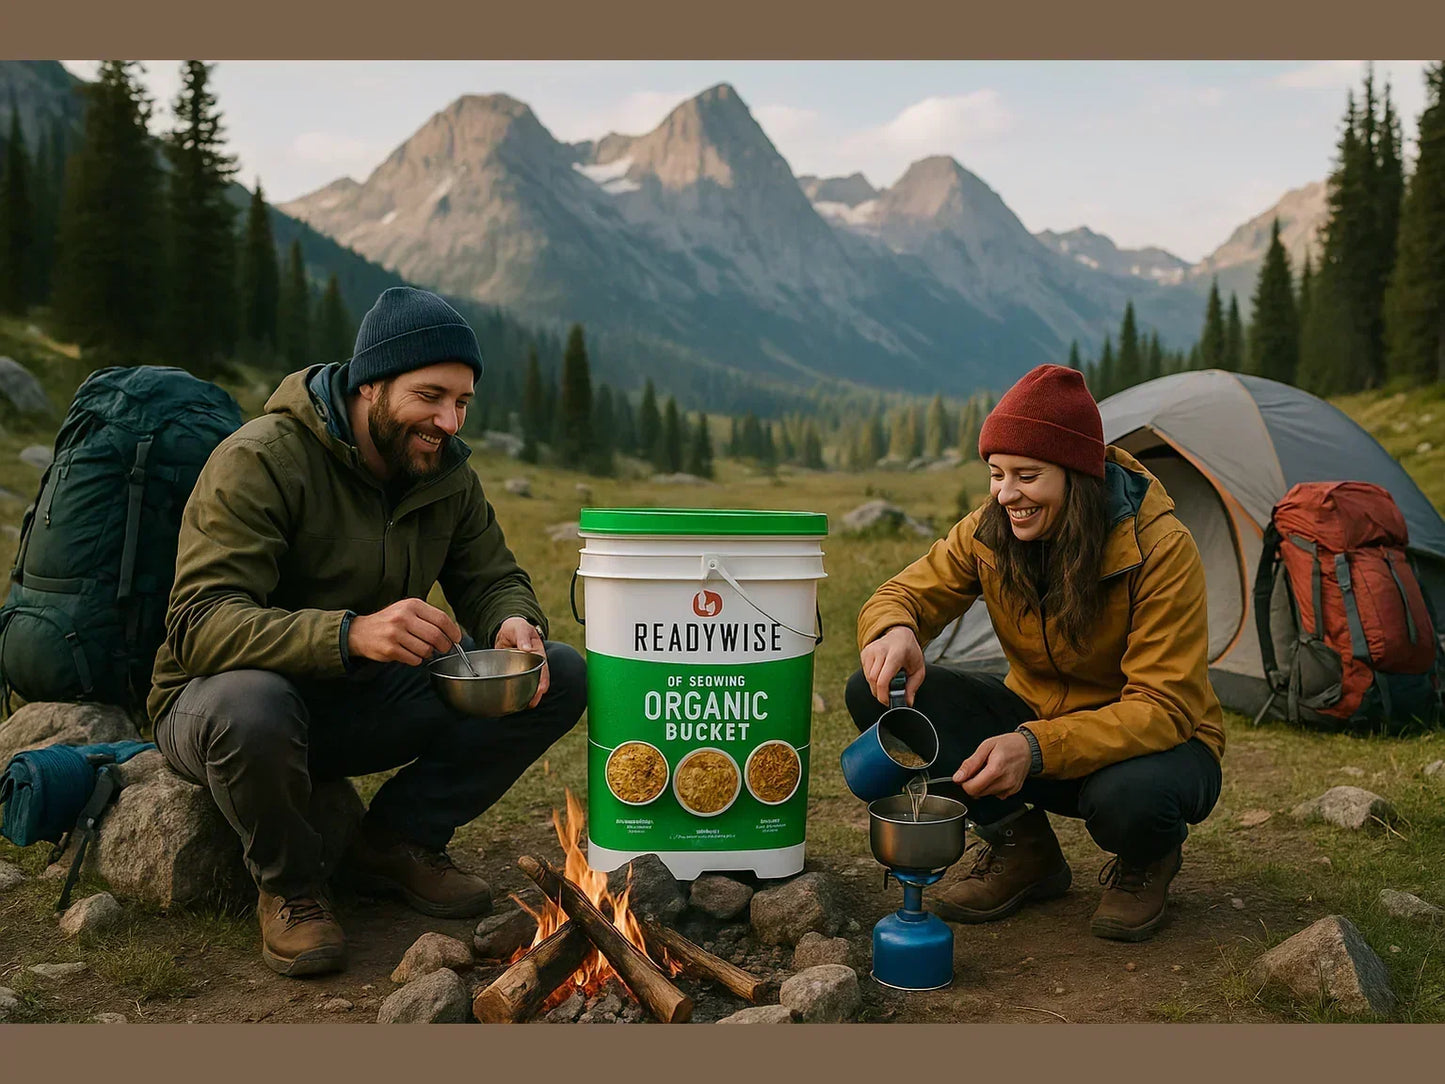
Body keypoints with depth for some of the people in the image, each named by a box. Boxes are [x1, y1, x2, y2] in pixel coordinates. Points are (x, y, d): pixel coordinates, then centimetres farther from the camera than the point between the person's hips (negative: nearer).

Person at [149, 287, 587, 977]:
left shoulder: (448, 475, 0)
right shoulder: (260, 460, -21)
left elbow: (492, 578, 6)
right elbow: (199, 626, -30)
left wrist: (515, 624, -21)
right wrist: (350, 633, -46)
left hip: (366, 702, 6)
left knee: (561, 677, -9)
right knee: (250, 707, -43)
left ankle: (398, 841, 4)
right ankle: (287, 884, -9)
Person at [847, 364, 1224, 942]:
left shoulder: (1161, 548, -25)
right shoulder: (989, 531, -11)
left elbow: (1162, 706, -28)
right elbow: (902, 594, -5)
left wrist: (1039, 747, -43)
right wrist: (893, 630, -32)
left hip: (1151, 743, -4)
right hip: (1037, 717, 4)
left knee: (1129, 796, -42)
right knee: (875, 692, -17)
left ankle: (1147, 862, 0)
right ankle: (1020, 847, -1)